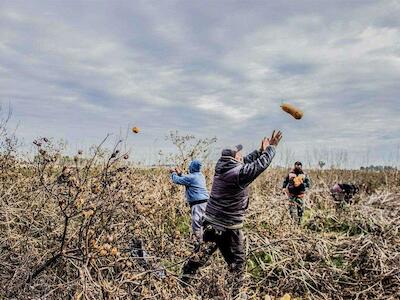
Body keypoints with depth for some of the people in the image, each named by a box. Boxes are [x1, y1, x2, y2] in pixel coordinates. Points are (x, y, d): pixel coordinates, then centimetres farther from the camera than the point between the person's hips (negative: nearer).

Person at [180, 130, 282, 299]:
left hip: (210, 222, 8)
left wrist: (260, 150, 24)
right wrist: (271, 147, 4)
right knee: (237, 262, 10)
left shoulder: (221, 167, 2)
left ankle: (183, 280, 28)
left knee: (204, 253, 20)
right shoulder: (239, 173, -20)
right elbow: (261, 164, -11)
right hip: (228, 227, -7)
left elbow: (245, 162, 18)